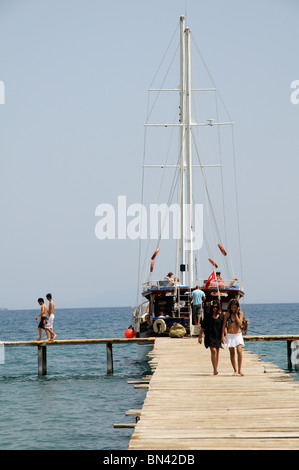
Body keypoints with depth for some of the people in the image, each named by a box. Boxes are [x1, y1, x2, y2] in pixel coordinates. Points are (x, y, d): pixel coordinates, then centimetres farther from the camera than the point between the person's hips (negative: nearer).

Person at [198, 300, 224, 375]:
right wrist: (200, 336, 2)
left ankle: (216, 368, 17)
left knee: (217, 352, 8)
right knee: (213, 351, -15)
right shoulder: (208, 316, 0)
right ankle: (215, 370, -20)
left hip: (218, 336, 3)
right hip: (210, 336, -3)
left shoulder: (221, 316, 4)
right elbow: (203, 327, 3)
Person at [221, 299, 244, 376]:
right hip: (230, 335, 1)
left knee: (239, 351, -18)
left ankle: (240, 369, -10)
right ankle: (235, 370, 12)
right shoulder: (227, 314, 1)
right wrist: (223, 335, -2)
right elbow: (224, 325, 3)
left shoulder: (240, 313, 1)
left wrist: (236, 314, -10)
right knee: (232, 353, 4)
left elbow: (239, 323, -12)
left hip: (238, 335, -1)